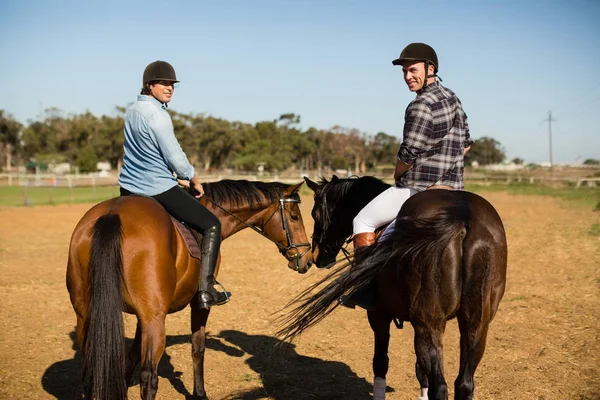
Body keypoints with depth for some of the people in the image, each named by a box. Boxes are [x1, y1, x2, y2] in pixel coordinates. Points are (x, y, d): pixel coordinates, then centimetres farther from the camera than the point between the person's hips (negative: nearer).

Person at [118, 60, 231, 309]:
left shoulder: (131, 111, 8)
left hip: (128, 189, 9)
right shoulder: (157, 115, -19)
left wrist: (177, 178, 21)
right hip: (158, 190, -8)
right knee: (212, 225, 1)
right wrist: (194, 181, 2)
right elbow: (175, 157, -16)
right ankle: (206, 291, -5)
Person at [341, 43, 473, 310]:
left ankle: (363, 289, 2)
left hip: (418, 188, -9)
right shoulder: (453, 99, 12)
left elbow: (407, 156, -18)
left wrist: (397, 176, 1)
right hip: (453, 188, 9)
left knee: (363, 221, 3)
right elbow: (465, 144, 21)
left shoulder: (421, 106, -18)